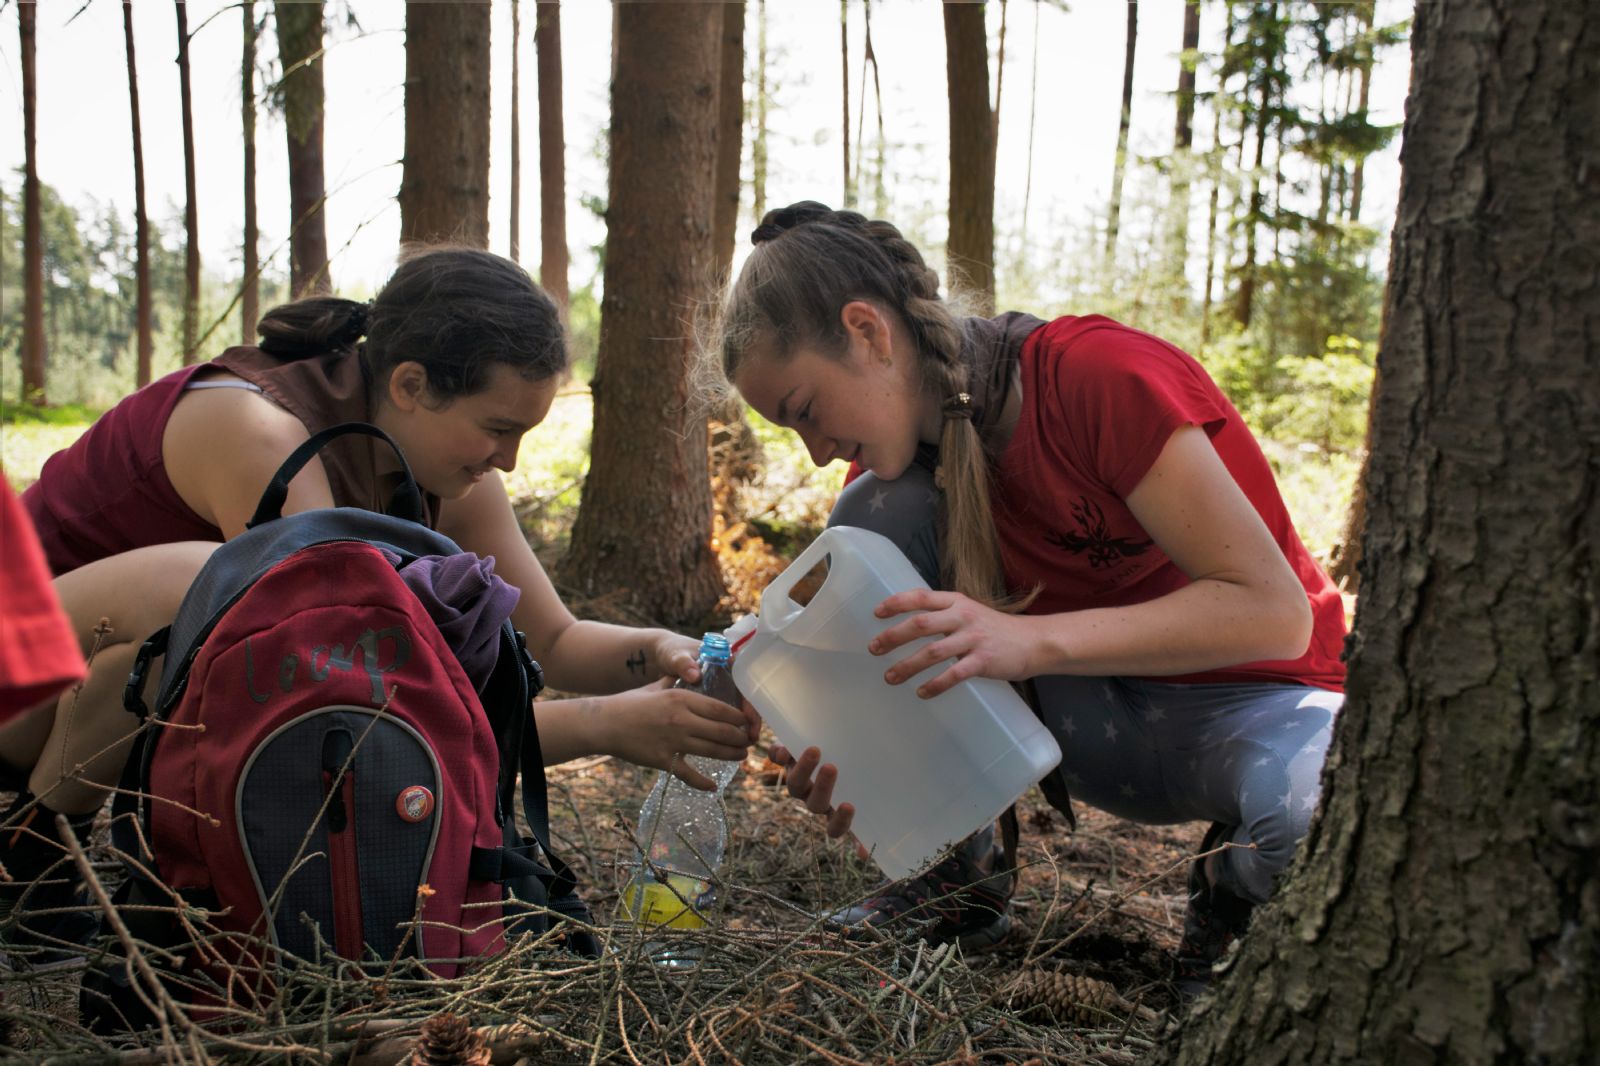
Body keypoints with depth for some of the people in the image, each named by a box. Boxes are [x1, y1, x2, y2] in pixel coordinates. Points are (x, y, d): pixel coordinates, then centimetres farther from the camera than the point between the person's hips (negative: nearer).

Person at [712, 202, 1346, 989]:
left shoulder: (1102, 376, -25)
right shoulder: (903, 444, -5)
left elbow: (1273, 609, -27)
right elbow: (917, 656, -4)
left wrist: (1032, 640, -39)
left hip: (1256, 695, -4)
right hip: (1098, 718, 5)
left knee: (1310, 812, -41)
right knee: (876, 514, -16)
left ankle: (1232, 881, -2)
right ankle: (963, 873, -6)